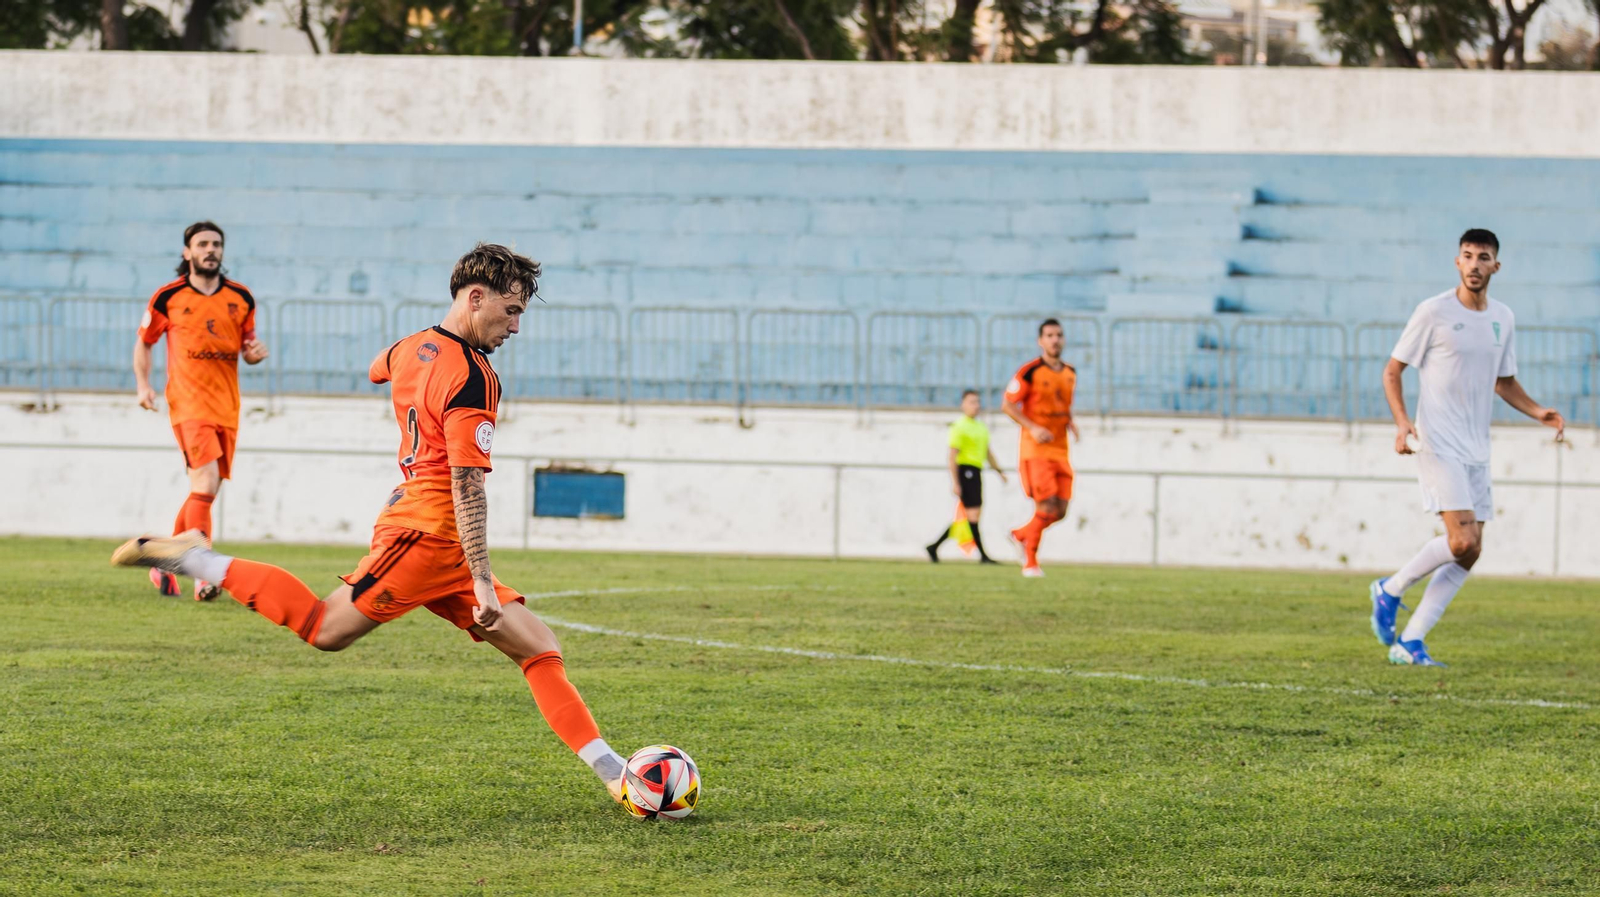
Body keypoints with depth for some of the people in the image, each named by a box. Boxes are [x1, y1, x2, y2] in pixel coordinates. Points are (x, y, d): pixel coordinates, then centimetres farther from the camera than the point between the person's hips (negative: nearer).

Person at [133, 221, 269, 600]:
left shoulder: (241, 298, 8)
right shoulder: (168, 298, 0)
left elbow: (247, 345, 18)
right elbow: (144, 342, 12)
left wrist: (255, 352, -5)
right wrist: (143, 385, -1)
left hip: (227, 408, 5)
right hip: (188, 402, -5)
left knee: (204, 492, 11)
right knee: (206, 482, -21)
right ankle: (203, 575, -23)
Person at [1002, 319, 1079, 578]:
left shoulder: (1070, 374, 11)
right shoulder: (1030, 372, -9)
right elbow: (1008, 405, -7)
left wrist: (1070, 424, 4)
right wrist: (1033, 428, -18)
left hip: (1060, 450, 6)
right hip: (1036, 450, -6)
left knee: (1060, 510, 2)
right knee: (1047, 507, -12)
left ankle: (1022, 534, 28)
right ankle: (1030, 563, 3)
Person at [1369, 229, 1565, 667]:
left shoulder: (1502, 319, 11)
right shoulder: (1434, 312, -6)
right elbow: (1392, 371, -2)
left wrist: (1537, 411, 7)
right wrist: (1402, 422, -17)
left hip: (1476, 450, 7)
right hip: (1438, 445, -7)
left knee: (1469, 554, 1)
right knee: (1462, 541, -19)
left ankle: (1409, 643, 7)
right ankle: (1391, 590, 5)